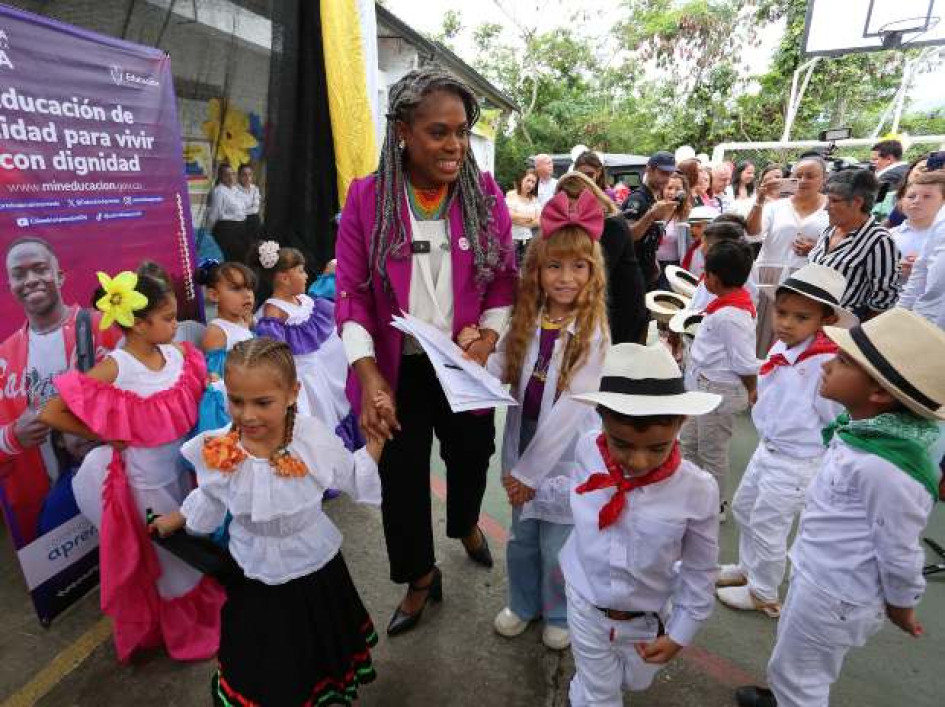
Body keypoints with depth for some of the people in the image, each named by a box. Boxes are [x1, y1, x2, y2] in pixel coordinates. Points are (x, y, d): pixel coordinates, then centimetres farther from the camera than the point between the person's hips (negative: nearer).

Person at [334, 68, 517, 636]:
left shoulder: (486, 195, -4)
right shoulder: (366, 198, -8)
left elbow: (505, 279, 1)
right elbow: (352, 292, -10)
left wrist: (487, 339, -15)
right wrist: (367, 373, -20)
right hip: (398, 369, -1)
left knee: (472, 455, 21)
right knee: (402, 475, 12)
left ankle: (466, 523, 58)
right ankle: (421, 578, 39)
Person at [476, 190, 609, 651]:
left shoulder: (593, 332, -17)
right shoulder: (525, 320, -2)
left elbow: (571, 407, -19)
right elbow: (500, 369, -4)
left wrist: (530, 470, -16)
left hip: (566, 453, -4)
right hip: (523, 440, 4)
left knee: (558, 548, 13)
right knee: (522, 538, 21)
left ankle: (560, 614, 42)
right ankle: (523, 602, 48)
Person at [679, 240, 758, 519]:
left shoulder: (729, 315, -28)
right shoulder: (735, 302, 2)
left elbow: (746, 364, -23)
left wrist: (750, 393, -7)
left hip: (719, 391, -10)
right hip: (704, 386, 10)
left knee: (711, 453, 10)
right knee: (688, 442, 22)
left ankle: (714, 505, 30)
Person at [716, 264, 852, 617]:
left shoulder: (827, 363, -26)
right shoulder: (780, 349, -3)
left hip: (795, 464, -8)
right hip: (766, 450, 8)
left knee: (767, 527, 8)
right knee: (743, 509, 23)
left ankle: (764, 594, 32)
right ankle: (747, 568, 47)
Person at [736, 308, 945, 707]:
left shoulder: (885, 469, -36)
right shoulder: (864, 431, -8)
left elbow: (900, 551, -23)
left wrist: (900, 605, -5)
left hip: (833, 597, -8)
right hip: (815, 575, 8)